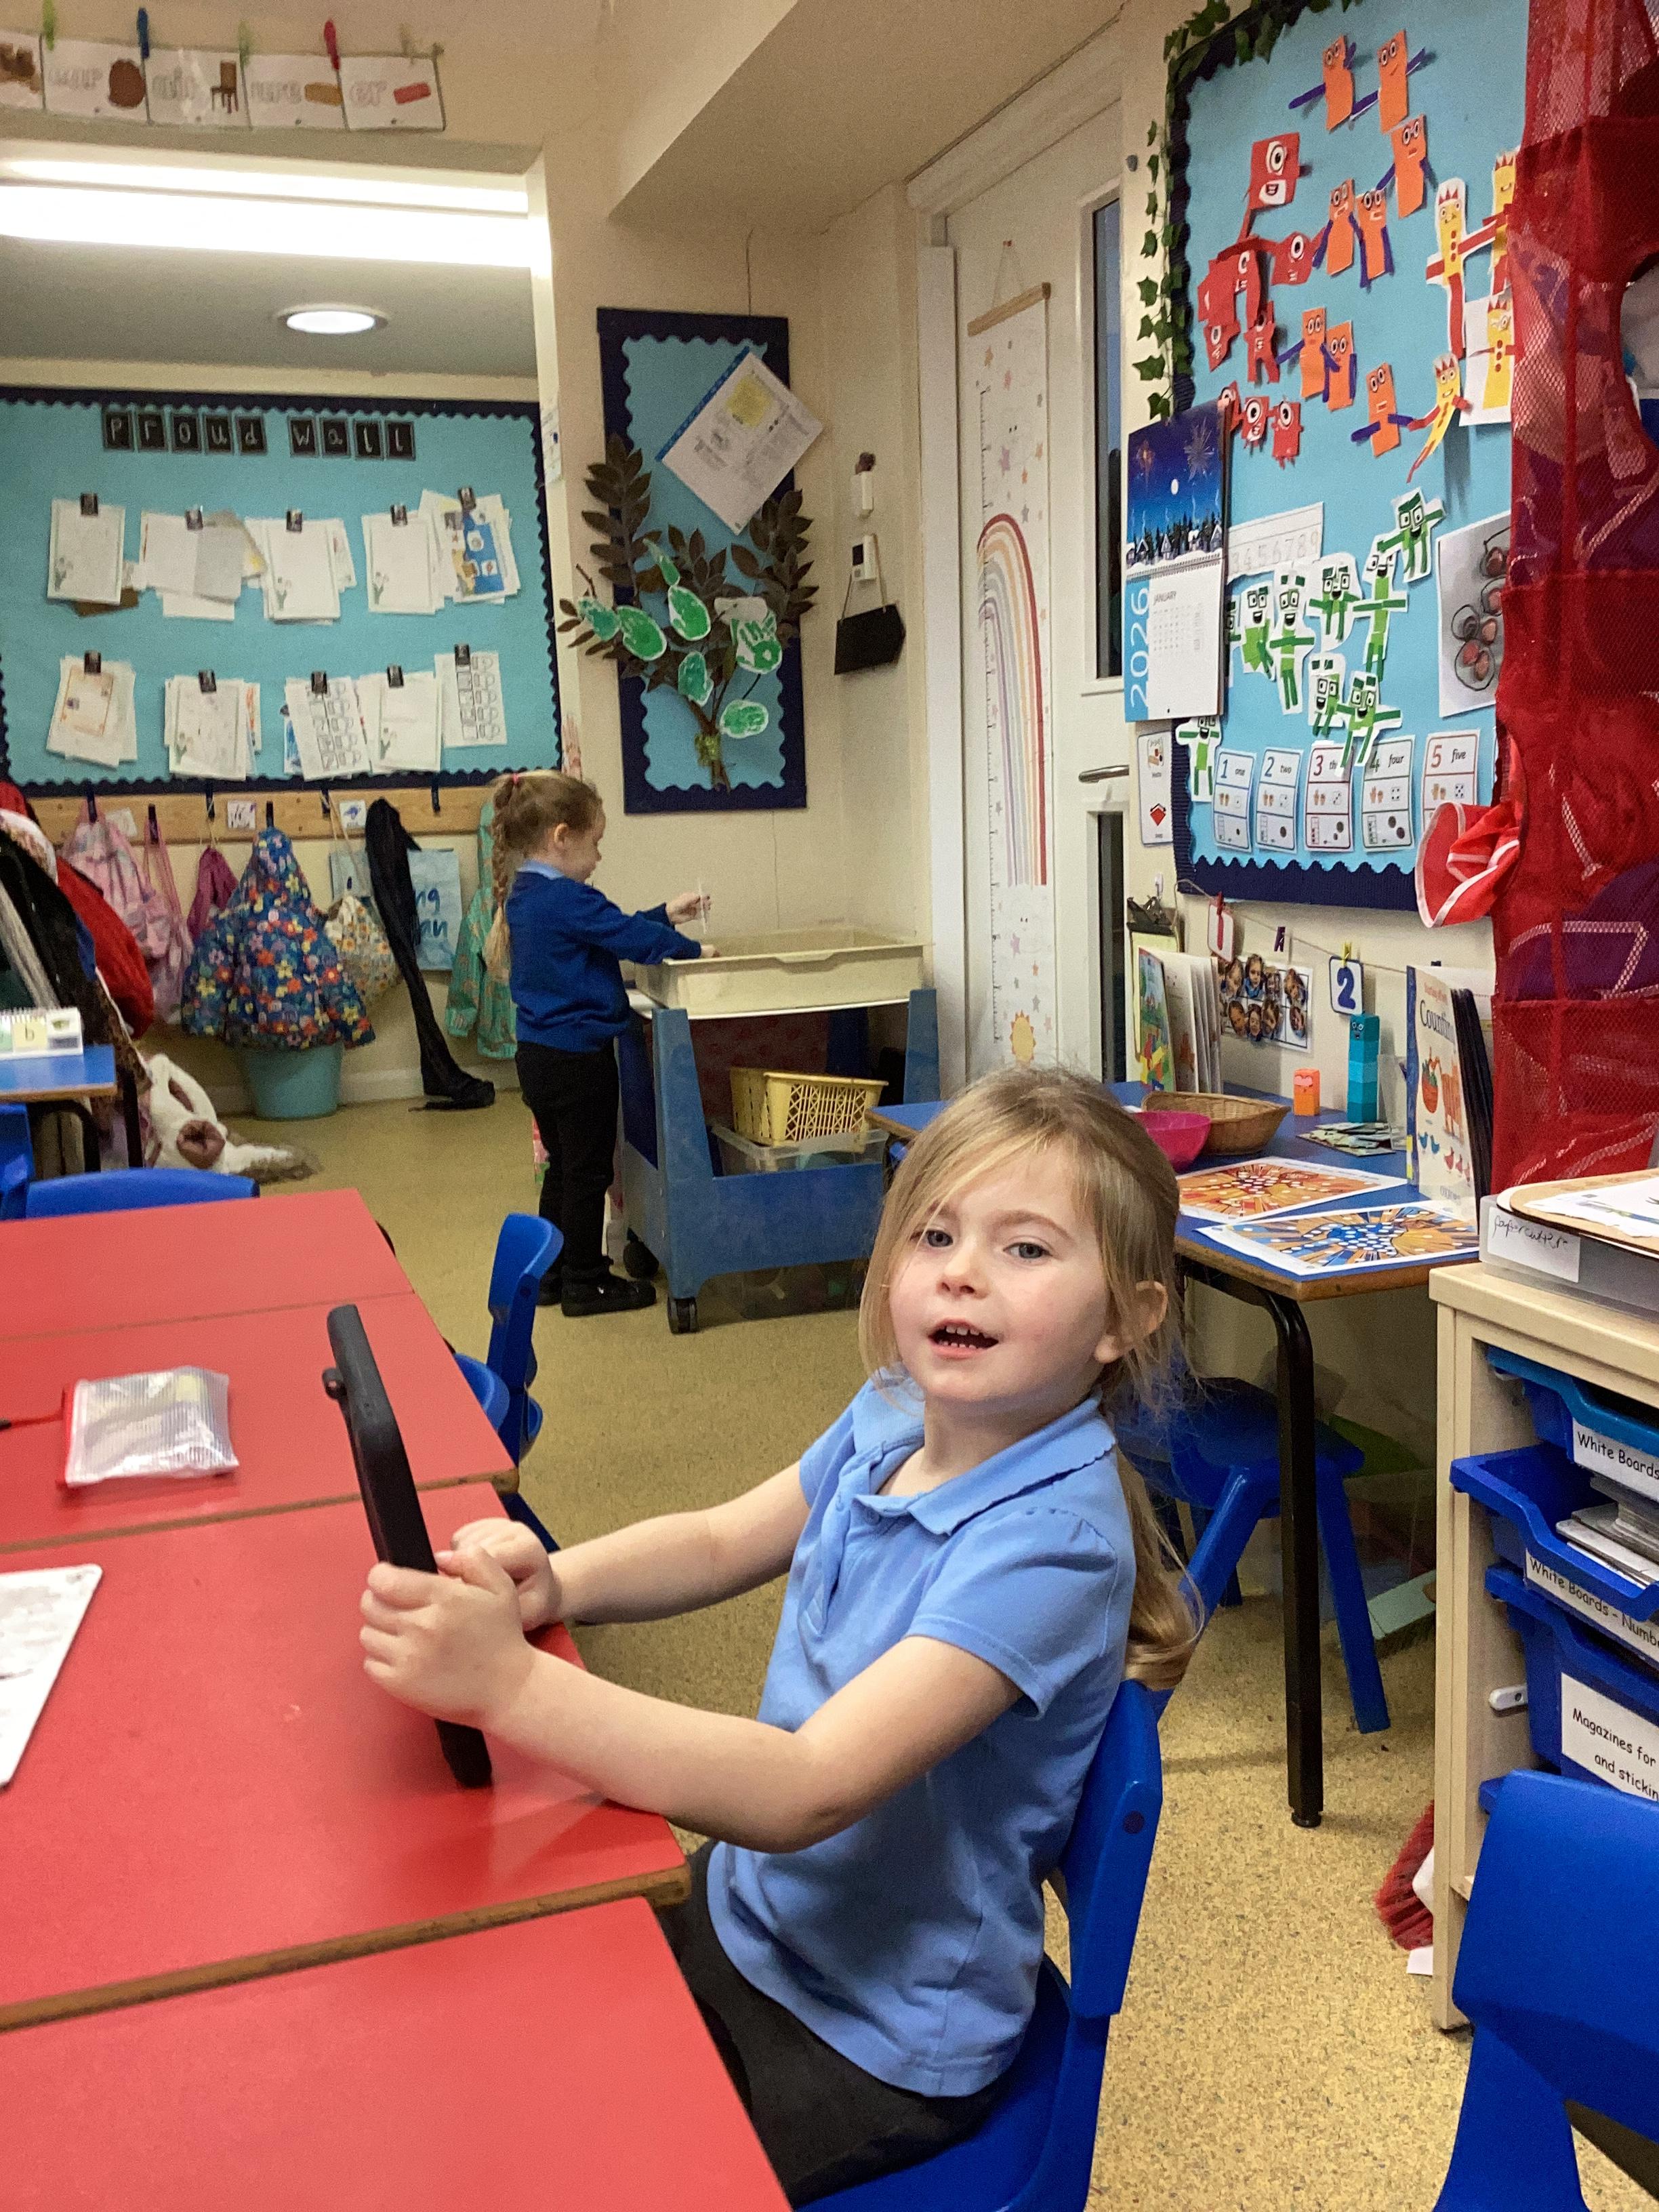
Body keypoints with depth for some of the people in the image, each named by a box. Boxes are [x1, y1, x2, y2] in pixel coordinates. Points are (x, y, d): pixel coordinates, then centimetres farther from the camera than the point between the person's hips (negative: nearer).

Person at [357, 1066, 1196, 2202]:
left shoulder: (1049, 1540, -31)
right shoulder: (896, 1415, -9)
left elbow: (807, 1791, -38)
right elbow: (718, 1543, 4)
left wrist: (510, 1682, -46)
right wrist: (551, 1583, -16)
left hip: (874, 2049, -6)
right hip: (746, 1908, 6)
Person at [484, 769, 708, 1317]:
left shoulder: (524, 894, 10)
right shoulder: (567, 900, -22)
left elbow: (611, 929, 16)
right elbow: (632, 937, -21)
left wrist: (666, 915, 15)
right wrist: (692, 948, -6)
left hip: (541, 1055, 10)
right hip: (577, 1057, -10)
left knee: (563, 1165, 20)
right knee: (588, 1170, 3)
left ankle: (553, 1273, 28)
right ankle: (584, 1283, 13)